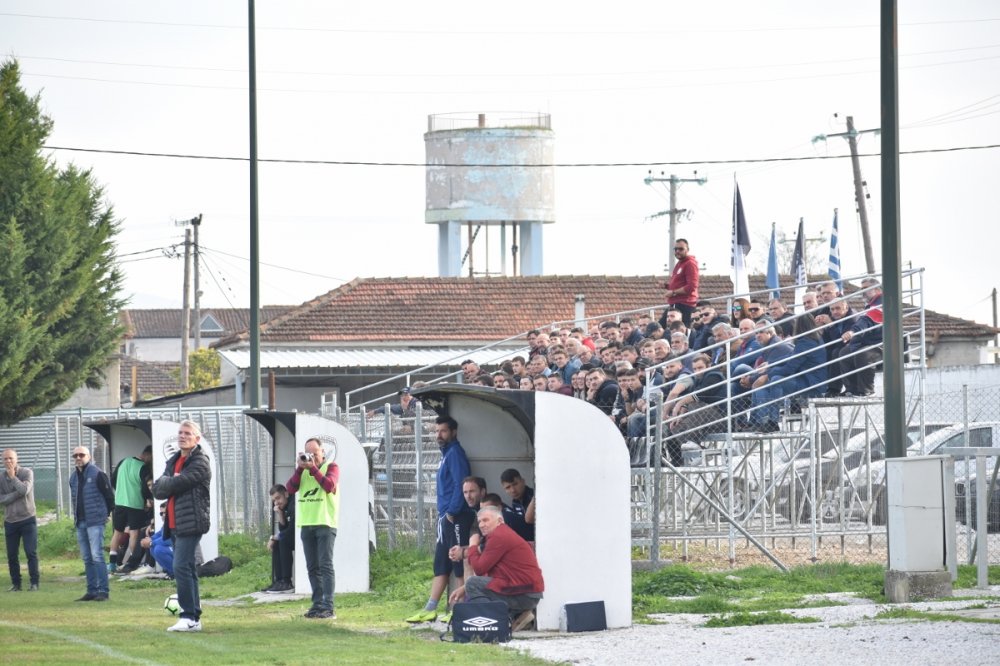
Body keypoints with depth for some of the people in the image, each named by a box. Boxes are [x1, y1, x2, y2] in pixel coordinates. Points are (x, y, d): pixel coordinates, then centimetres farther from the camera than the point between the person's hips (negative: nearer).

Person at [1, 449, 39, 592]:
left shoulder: (26, 473, -5)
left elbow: (24, 490, -22)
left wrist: (13, 477, -13)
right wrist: (17, 494, -17)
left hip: (27, 519, -3)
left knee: (31, 553, -6)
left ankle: (34, 583, -1)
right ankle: (15, 584, 13)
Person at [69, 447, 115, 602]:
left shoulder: (97, 474, -8)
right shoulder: (73, 477, 15)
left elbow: (109, 495, -5)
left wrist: (107, 512, 1)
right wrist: (76, 516, 14)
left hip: (95, 522, -8)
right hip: (80, 522, 8)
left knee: (97, 556, -12)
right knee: (87, 558, 9)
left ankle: (102, 591, -11)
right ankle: (92, 590, 13)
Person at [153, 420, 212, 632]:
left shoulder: (199, 463, -8)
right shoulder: (174, 461, 19)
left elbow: (176, 484, -18)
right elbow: (157, 490, 9)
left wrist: (166, 483, 2)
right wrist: (170, 482, -8)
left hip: (191, 523, -9)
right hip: (176, 525, 9)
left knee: (182, 567, -16)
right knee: (186, 569, 10)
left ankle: (189, 616, -17)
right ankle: (194, 618, 14)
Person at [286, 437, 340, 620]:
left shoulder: (331, 467, 1)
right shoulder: (303, 470, 16)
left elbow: (330, 486, -17)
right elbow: (290, 488, 2)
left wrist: (313, 468, -14)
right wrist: (300, 468, -7)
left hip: (325, 524, -6)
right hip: (306, 524, 6)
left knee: (325, 565, -11)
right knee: (312, 568, 7)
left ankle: (328, 607, -15)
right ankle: (317, 604, 12)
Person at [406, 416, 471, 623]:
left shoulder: (455, 453, -10)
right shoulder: (447, 454, 19)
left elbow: (460, 485, -18)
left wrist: (452, 512, -18)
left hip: (454, 518, -10)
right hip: (446, 518, 10)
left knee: (459, 566, -6)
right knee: (441, 566, 10)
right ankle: (430, 610, 12)